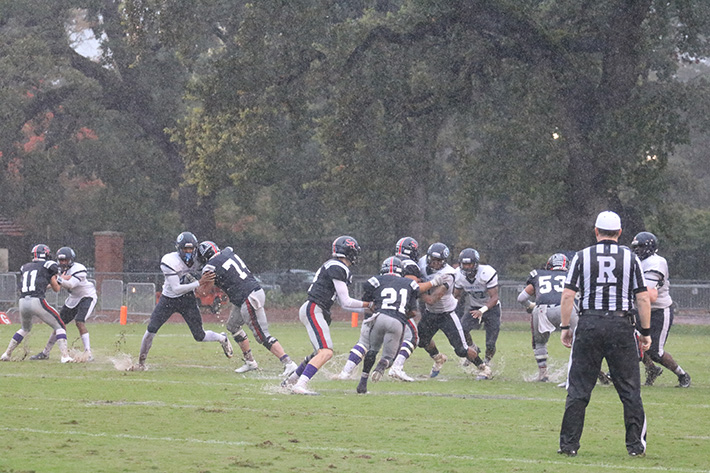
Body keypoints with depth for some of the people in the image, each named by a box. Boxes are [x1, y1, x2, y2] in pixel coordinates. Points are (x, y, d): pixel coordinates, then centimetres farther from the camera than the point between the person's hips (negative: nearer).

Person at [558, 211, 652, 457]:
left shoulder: (582, 257, 3)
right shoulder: (630, 258, 3)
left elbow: (568, 296, -1)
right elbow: (643, 299, 1)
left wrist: (565, 327, 8)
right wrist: (646, 332, 9)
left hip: (589, 325, 0)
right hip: (621, 325, 0)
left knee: (578, 388, 5)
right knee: (629, 389, 7)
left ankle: (569, 444, 4)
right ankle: (635, 444, 6)